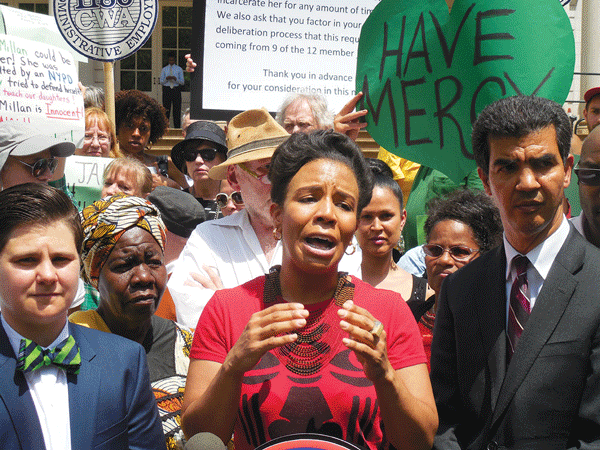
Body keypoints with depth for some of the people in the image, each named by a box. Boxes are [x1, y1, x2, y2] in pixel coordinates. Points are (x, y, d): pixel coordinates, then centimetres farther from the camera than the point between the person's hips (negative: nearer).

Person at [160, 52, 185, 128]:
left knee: (177, 110, -3)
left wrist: (175, 79, -14)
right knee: (166, 110, -1)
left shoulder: (179, 69, 9)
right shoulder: (164, 69, 11)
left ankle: (177, 128, 0)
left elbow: (182, 82, 5)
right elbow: (161, 82, 8)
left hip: (176, 90, -1)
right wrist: (166, 78, -13)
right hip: (167, 90, 1)